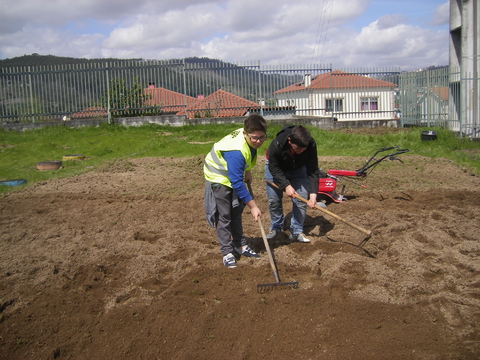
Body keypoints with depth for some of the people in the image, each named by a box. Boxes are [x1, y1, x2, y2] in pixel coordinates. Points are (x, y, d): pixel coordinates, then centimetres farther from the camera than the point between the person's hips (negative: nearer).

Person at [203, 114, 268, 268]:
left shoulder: (250, 137, -14)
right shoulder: (236, 151, -39)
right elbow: (237, 183, -36)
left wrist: (247, 172, 8)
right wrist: (253, 206, -32)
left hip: (234, 174, 9)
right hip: (219, 178, -8)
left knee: (236, 212, 15)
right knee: (224, 216, -5)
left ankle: (240, 246, 25)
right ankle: (227, 252, 4)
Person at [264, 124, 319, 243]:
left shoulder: (311, 144, -33)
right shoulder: (276, 145, -40)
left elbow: (313, 171, -27)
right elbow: (274, 168, -26)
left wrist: (313, 194, -34)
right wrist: (286, 185, -36)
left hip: (298, 169, 2)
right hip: (275, 168, -2)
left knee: (301, 198, -7)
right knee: (273, 199, -1)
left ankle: (296, 232, 6)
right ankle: (276, 227, 22)